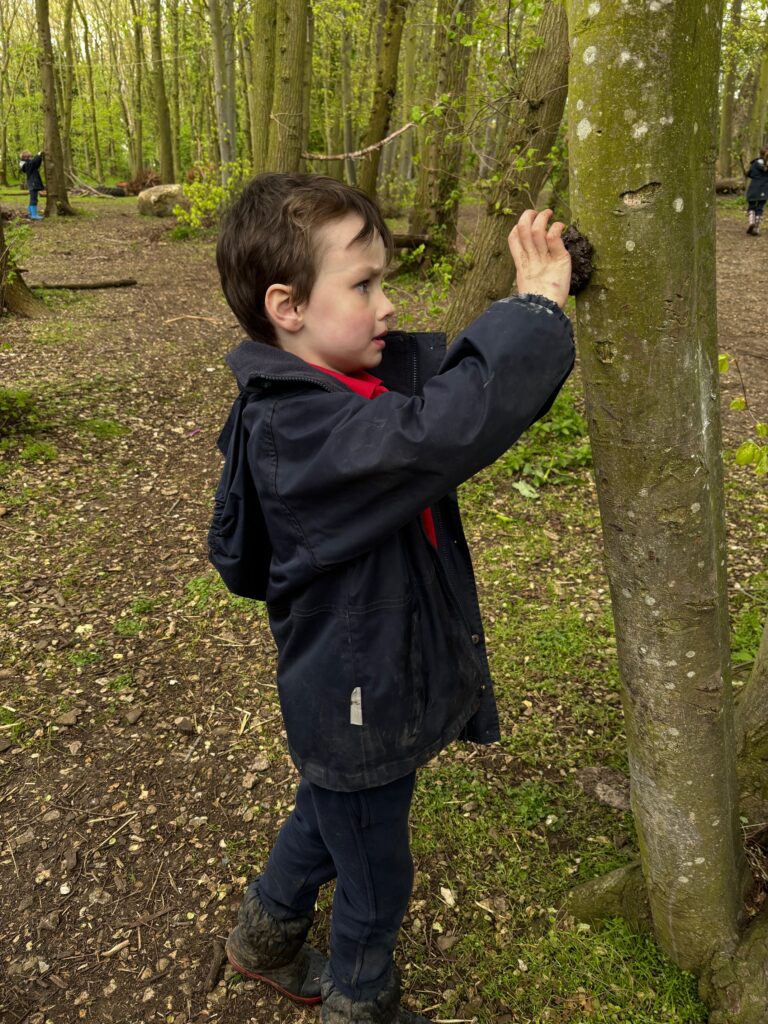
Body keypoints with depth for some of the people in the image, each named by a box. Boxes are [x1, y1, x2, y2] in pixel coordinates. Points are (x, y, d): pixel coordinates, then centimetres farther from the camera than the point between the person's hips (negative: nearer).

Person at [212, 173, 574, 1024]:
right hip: (357, 710, -8)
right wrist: (536, 307, -32)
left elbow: (470, 374, 1)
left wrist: (538, 302, -17)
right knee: (375, 884, 18)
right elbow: (447, 426, -45)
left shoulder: (379, 370, -5)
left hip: (391, 681, 9)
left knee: (327, 825, 32)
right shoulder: (297, 428, -32)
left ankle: (264, 939, 60)